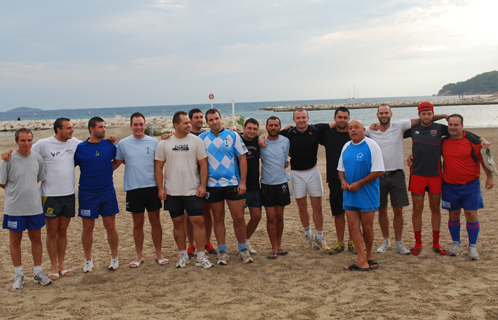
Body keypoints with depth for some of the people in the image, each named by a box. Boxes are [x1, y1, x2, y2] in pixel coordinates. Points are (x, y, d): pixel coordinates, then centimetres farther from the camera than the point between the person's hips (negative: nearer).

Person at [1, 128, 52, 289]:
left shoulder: (37, 158, 1)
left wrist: (28, 189, 9)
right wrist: (17, 191, 2)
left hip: (35, 206, 3)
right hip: (14, 208, -3)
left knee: (36, 239, 11)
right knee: (15, 240, 8)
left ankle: (38, 272, 24)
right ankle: (18, 275, 22)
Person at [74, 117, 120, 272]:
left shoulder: (110, 145, 1)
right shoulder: (80, 148, -4)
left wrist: (108, 170, 6)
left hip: (108, 191, 1)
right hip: (87, 193, -1)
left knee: (110, 226, 6)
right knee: (88, 228, 7)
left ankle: (114, 257, 21)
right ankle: (88, 260, 21)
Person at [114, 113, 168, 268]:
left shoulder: (154, 142, 2)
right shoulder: (123, 143, 2)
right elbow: (117, 163, 13)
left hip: (152, 187, 0)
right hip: (133, 189, 0)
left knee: (155, 221, 6)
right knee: (138, 223, 9)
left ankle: (159, 254, 18)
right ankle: (139, 255, 23)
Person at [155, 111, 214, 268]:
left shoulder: (196, 141, 0)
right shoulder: (164, 143, 2)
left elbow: (203, 164, 1)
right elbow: (159, 167, 5)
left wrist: (202, 185, -7)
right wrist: (160, 188, -2)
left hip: (193, 191, -1)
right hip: (172, 191, 1)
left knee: (198, 221, -4)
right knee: (178, 222, 8)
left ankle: (201, 257, 6)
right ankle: (183, 255, 22)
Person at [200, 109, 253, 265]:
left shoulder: (233, 135, 1)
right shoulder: (202, 138, 5)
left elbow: (242, 159, 0)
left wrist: (243, 182, -5)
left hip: (233, 184, -1)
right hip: (213, 185, 1)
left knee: (239, 218, 1)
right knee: (218, 219, 8)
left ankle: (242, 249, 17)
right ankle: (222, 252, 17)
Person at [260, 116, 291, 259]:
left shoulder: (285, 141, 3)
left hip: (282, 183, 2)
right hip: (267, 184, -2)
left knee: (279, 217, 11)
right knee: (271, 218, -1)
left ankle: (279, 244, 26)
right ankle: (274, 248, 10)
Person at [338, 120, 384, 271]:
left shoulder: (371, 146, -9)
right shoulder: (346, 147, 10)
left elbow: (378, 171, -13)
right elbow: (341, 168, 19)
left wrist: (359, 184, -16)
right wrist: (343, 180, -3)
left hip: (367, 194, -5)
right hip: (349, 194, 6)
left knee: (366, 226, 4)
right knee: (352, 225, 0)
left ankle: (369, 256, 23)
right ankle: (363, 261, 4)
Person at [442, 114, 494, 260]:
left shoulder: (472, 141, -7)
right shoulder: (443, 141, 2)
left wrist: (489, 177, 1)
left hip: (470, 185, -2)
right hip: (450, 186, 2)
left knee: (471, 215, -4)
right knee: (453, 215, 10)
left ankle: (472, 246, 10)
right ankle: (456, 243, 27)